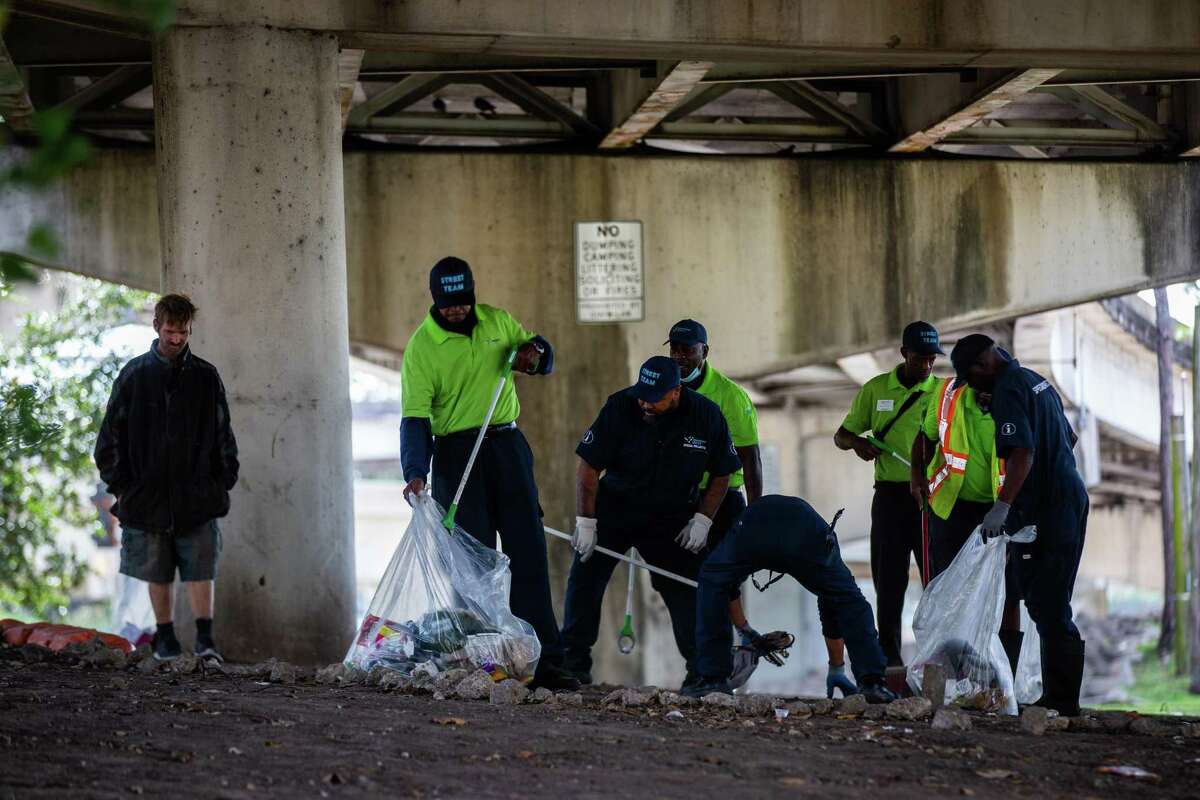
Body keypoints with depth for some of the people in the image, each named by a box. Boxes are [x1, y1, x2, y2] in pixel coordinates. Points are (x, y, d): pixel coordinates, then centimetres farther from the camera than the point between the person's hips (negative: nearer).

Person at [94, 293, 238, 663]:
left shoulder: (205, 376, 5)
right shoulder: (135, 375, 2)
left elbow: (223, 434, 10)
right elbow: (112, 432, 5)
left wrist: (223, 481, 3)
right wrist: (119, 483, 0)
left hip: (196, 493, 0)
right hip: (148, 490, 0)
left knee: (200, 568, -7)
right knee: (158, 572, 7)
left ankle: (205, 638, -8)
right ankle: (165, 638, 17)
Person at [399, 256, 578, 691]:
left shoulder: (497, 321, 6)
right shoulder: (421, 346, -6)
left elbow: (539, 352, 23)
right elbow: (415, 416, -12)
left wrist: (535, 353, -2)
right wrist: (415, 472, -26)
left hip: (507, 446, 4)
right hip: (457, 455, -4)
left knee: (529, 554, -1)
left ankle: (545, 661, -1)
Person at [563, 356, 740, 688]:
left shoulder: (706, 416, -15)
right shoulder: (619, 407, -20)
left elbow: (721, 474, -1)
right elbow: (588, 467, -15)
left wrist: (702, 520, -10)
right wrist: (586, 522, -18)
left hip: (672, 516, 0)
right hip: (614, 508, 0)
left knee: (685, 591, -5)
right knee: (585, 575, -8)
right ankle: (574, 660, 0)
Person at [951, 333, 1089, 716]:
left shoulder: (1008, 390, -13)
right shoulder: (1036, 381, 17)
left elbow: (1022, 452, -25)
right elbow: (1069, 437, 29)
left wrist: (1002, 506, -29)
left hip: (1046, 509, -10)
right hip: (1070, 499, 10)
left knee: (1048, 607, -8)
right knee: (1050, 604, 13)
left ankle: (1060, 698, -9)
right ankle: (1060, 695, 15)